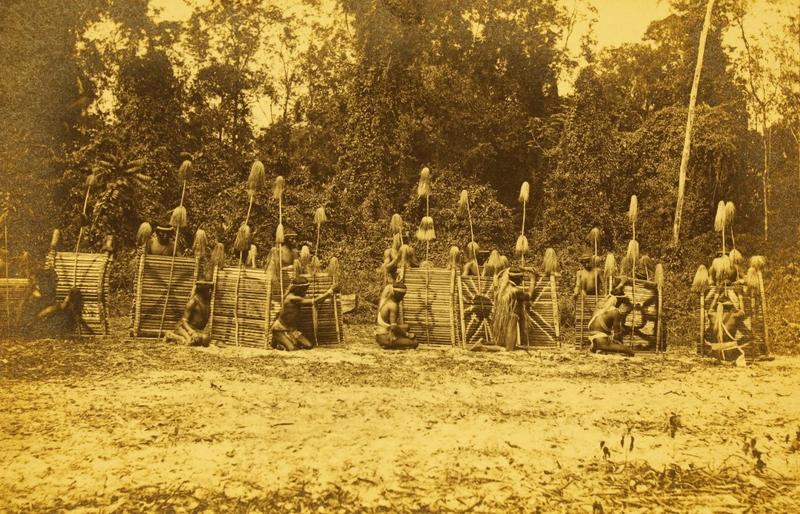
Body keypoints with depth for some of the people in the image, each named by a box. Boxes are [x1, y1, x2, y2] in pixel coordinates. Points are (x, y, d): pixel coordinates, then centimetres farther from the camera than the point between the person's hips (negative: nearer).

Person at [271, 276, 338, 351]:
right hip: (280, 329, -8)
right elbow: (314, 301, -29)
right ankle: (277, 342, 4)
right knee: (292, 349, -25)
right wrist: (331, 291, -27)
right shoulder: (292, 299, -26)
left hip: (291, 329, 8)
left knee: (309, 346, -5)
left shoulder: (297, 297, 2)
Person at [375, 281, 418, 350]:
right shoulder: (393, 305, -21)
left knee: (406, 327, 31)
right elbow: (393, 327, -26)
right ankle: (388, 346, 0)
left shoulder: (384, 301, 6)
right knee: (415, 343, -11)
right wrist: (408, 334, -15)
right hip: (386, 338, -10)